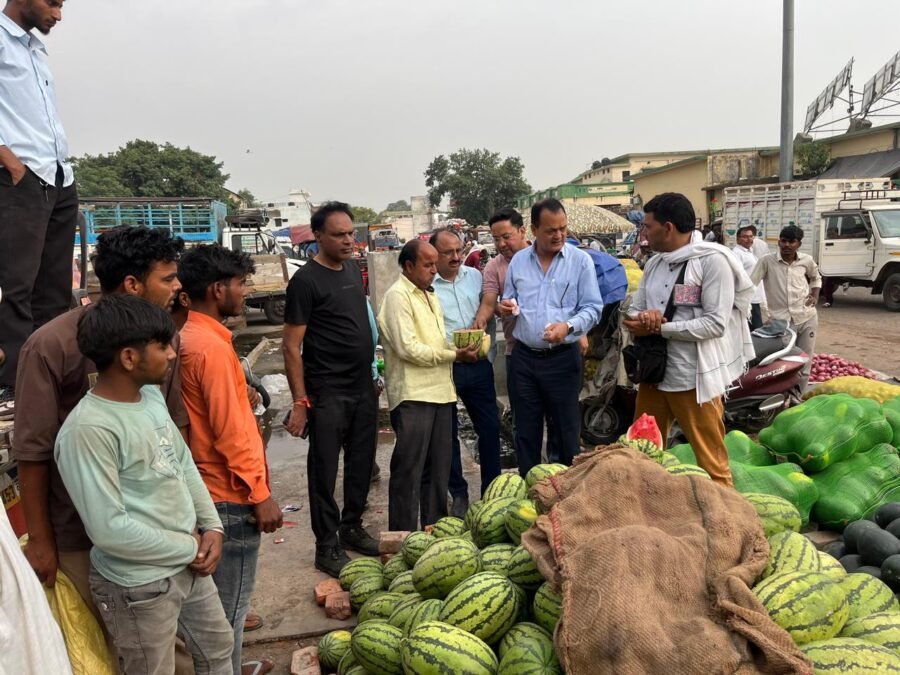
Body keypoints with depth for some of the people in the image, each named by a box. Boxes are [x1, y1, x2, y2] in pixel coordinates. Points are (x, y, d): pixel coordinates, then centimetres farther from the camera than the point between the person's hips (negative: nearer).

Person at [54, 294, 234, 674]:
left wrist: (211, 526, -1)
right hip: (139, 585, -8)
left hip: (188, 565, 8)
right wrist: (189, 547, -16)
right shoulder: (88, 429, -26)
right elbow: (109, 529, -27)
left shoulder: (151, 395, 0)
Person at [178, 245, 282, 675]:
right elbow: (230, 432, -23)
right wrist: (260, 494, -17)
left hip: (211, 487, 10)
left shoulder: (190, 337, 7)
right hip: (230, 494, -10)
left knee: (219, 600, 22)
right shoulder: (211, 346, -22)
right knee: (230, 604, 3)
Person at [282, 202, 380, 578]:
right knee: (325, 470, 4)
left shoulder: (353, 269, 9)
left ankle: (351, 527, 33)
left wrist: (372, 373, 16)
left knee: (362, 463, 16)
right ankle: (327, 547, 17)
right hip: (327, 394, -7)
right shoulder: (306, 281, -12)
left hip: (363, 388, 7)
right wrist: (300, 402, -17)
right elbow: (291, 347, -13)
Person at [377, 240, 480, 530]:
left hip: (440, 391, 9)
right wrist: (455, 355, -15)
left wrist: (462, 348, 5)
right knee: (409, 470, -2)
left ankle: (436, 527, 27)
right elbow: (407, 348, -18)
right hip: (412, 396, -9)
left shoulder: (429, 296, 19)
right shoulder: (397, 296, -10)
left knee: (438, 466, 15)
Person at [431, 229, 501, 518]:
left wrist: (483, 323, 0)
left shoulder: (475, 276, 7)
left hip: (477, 364, 4)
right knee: (447, 434, 9)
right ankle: (458, 494, 24)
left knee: (490, 427, 10)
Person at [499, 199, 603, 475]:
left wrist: (569, 326, -23)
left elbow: (593, 307, -5)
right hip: (524, 357, 3)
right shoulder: (518, 260, 6)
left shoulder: (580, 260, -3)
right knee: (526, 430, 12)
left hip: (563, 358, -3)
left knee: (567, 429, 7)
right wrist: (506, 307, -6)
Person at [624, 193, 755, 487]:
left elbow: (716, 323, -19)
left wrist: (659, 327, -18)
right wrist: (643, 317, -12)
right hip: (653, 374, 8)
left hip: (694, 379, -7)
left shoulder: (713, 260, -12)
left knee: (712, 464, 3)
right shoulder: (654, 263, 12)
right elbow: (634, 310, 13)